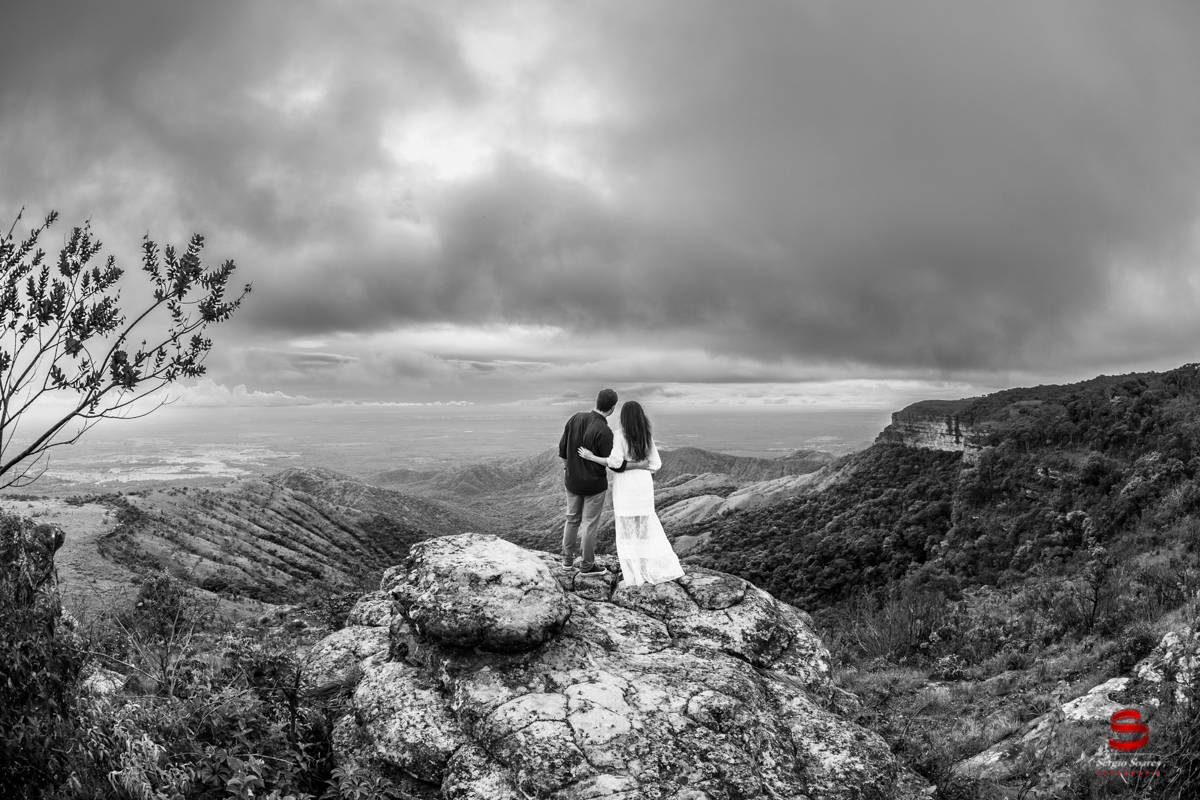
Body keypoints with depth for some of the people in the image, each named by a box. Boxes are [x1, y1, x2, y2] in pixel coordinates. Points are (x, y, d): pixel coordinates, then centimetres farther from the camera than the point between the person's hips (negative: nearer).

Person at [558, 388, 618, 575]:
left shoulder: (576, 418, -8)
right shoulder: (604, 431, -26)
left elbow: (562, 448, 1)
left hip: (573, 480, 6)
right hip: (594, 483, -6)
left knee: (572, 519, 21)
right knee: (590, 524, 8)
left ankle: (568, 558, 33)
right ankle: (586, 565, 20)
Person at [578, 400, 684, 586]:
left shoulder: (621, 437, -14)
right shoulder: (647, 437, 0)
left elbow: (615, 463, -19)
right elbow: (654, 463, 0)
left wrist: (591, 457, -11)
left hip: (625, 487, -4)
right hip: (644, 486, 4)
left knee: (627, 529, 5)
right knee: (647, 526, 15)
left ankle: (633, 572, 6)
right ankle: (660, 566, 12)